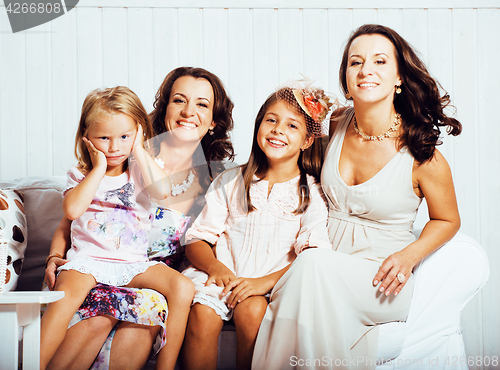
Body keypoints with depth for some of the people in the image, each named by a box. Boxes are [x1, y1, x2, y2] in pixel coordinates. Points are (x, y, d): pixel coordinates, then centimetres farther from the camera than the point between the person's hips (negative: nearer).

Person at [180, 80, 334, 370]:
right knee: (202, 312, -28)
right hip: (222, 275, 2)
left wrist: (266, 281, -23)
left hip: (274, 282, -2)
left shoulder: (311, 194, 7)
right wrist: (215, 267, -14)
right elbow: (198, 239, 9)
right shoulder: (230, 182, 14)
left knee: (252, 310, -33)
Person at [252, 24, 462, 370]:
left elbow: (447, 219, 4)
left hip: (383, 281, -3)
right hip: (326, 261, 4)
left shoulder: (421, 152, -12)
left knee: (314, 267, -35)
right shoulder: (336, 125, 1)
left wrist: (409, 255, -12)